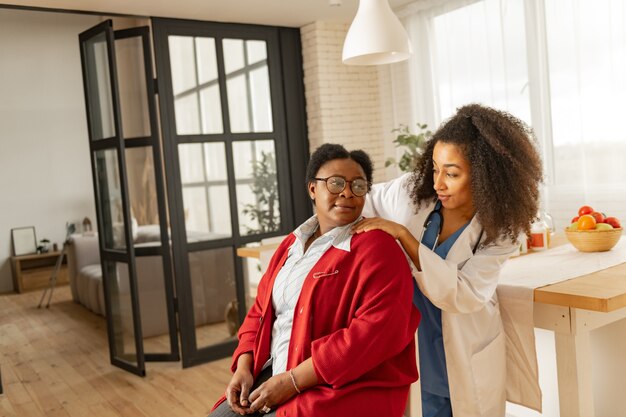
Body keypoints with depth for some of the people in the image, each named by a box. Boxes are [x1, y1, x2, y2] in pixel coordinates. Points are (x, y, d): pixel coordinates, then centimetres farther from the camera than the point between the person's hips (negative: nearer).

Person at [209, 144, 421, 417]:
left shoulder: (377, 250, -11)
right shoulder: (292, 244, 12)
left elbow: (378, 330, -21)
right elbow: (261, 310, 16)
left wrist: (294, 381, -20)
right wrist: (244, 367, -1)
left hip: (347, 389, -6)